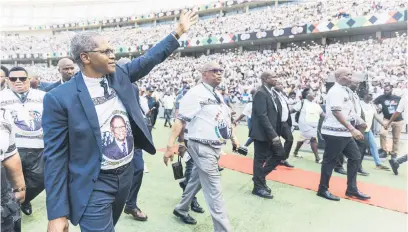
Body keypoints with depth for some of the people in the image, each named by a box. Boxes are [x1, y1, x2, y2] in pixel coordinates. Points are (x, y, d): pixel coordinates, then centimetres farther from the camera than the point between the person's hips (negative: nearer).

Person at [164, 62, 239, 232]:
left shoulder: (218, 95, 13)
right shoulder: (196, 93, -14)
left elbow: (225, 119, 21)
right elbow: (181, 119, -19)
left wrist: (233, 138, 20)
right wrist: (170, 145, -25)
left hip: (215, 147, 9)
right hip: (203, 147, -9)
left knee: (196, 180, 23)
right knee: (214, 189, -4)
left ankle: (181, 209, 43)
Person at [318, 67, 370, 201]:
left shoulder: (345, 91, 15)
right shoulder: (336, 91, -15)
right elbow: (337, 112, -26)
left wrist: (359, 122, 20)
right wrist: (352, 129, -29)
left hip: (345, 133, 10)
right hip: (335, 133, -10)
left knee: (355, 156, 13)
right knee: (330, 161, -1)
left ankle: (352, 189, 24)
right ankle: (323, 189, 13)